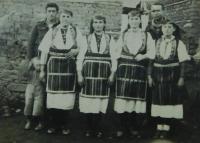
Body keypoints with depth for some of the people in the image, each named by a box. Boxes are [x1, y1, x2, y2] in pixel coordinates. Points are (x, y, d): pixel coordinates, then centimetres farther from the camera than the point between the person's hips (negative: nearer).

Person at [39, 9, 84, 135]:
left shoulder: (76, 31, 7)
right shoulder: (52, 31, 5)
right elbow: (44, 51, 3)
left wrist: (76, 50, -14)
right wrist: (42, 69, 0)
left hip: (69, 67, 0)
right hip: (54, 65, 0)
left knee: (66, 96, 5)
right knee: (53, 95, 4)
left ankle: (64, 124, 19)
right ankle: (54, 124, 18)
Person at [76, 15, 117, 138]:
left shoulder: (109, 39, 8)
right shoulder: (87, 38, 6)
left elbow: (113, 58, 6)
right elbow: (80, 57, 4)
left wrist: (112, 74, -2)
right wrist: (80, 74, -3)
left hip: (103, 73, 0)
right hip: (89, 72, 0)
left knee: (101, 101, 1)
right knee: (88, 101, 0)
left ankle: (98, 128, 16)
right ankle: (89, 128, 15)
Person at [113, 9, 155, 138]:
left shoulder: (147, 35, 8)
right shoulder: (123, 35, 12)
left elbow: (152, 52, 4)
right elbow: (118, 53, 11)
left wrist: (144, 56, -13)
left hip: (140, 71, -1)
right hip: (124, 70, 1)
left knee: (138, 99, 1)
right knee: (123, 99, -1)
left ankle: (135, 128, 13)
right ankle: (123, 127, 12)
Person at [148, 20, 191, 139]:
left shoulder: (179, 43, -1)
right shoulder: (157, 42, 5)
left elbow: (182, 61, -2)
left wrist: (181, 77, -8)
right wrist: (149, 75, -2)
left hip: (173, 75, -2)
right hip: (158, 75, 2)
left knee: (171, 99, 0)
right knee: (158, 100, 5)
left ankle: (167, 127, 10)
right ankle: (159, 127, 14)